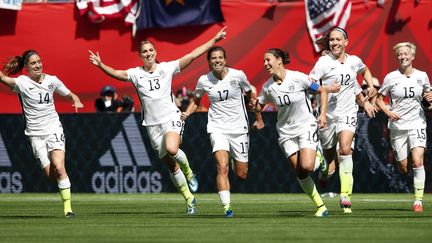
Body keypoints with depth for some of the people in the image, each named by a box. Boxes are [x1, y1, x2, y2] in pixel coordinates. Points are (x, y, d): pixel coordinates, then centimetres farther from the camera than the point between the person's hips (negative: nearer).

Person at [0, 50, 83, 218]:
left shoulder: (52, 80, 3)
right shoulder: (22, 82, -6)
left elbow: (70, 95, 15)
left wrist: (76, 101, -6)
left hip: (54, 129, 0)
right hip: (35, 133, 0)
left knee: (58, 167, -19)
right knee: (50, 174, -8)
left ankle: (67, 206, -15)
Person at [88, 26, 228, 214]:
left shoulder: (167, 68, 2)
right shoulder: (136, 74, 5)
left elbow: (192, 56, 0)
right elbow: (116, 74, -8)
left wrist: (214, 41, -3)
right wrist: (101, 65, -26)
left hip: (171, 118, -2)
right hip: (152, 125, 2)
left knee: (172, 149, -31)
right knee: (170, 165, 5)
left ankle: (189, 172, 0)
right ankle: (189, 199, 18)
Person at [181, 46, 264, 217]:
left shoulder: (237, 75, -6)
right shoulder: (204, 81, -3)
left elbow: (250, 95, 10)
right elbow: (196, 100, 16)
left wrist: (258, 119, 15)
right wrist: (186, 113, -3)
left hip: (239, 128, 1)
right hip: (217, 128, -1)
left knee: (242, 174, 5)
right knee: (222, 166, -23)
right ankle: (226, 207, -23)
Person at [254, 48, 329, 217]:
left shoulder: (298, 78, -12)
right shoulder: (267, 87, -1)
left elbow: (322, 91, -2)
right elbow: (259, 106, 13)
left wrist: (323, 114, -11)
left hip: (306, 126, -4)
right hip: (286, 132, 4)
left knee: (307, 166, -24)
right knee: (300, 173, -5)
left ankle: (318, 159, 11)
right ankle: (321, 207, 5)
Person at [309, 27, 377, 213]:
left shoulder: (354, 61, 8)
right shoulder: (324, 62, -5)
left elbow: (365, 70, 32)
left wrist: (371, 86, 18)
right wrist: (327, 89, -22)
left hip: (348, 113, 1)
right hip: (328, 114, -1)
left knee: (345, 150, -21)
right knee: (329, 155, 7)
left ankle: (345, 196, -26)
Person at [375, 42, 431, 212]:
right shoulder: (391, 77, -2)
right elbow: (379, 99, 6)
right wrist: (388, 112, -11)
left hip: (417, 123, 0)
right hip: (397, 126, 0)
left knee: (417, 162, -17)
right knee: (403, 168, 1)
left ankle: (418, 201, -12)